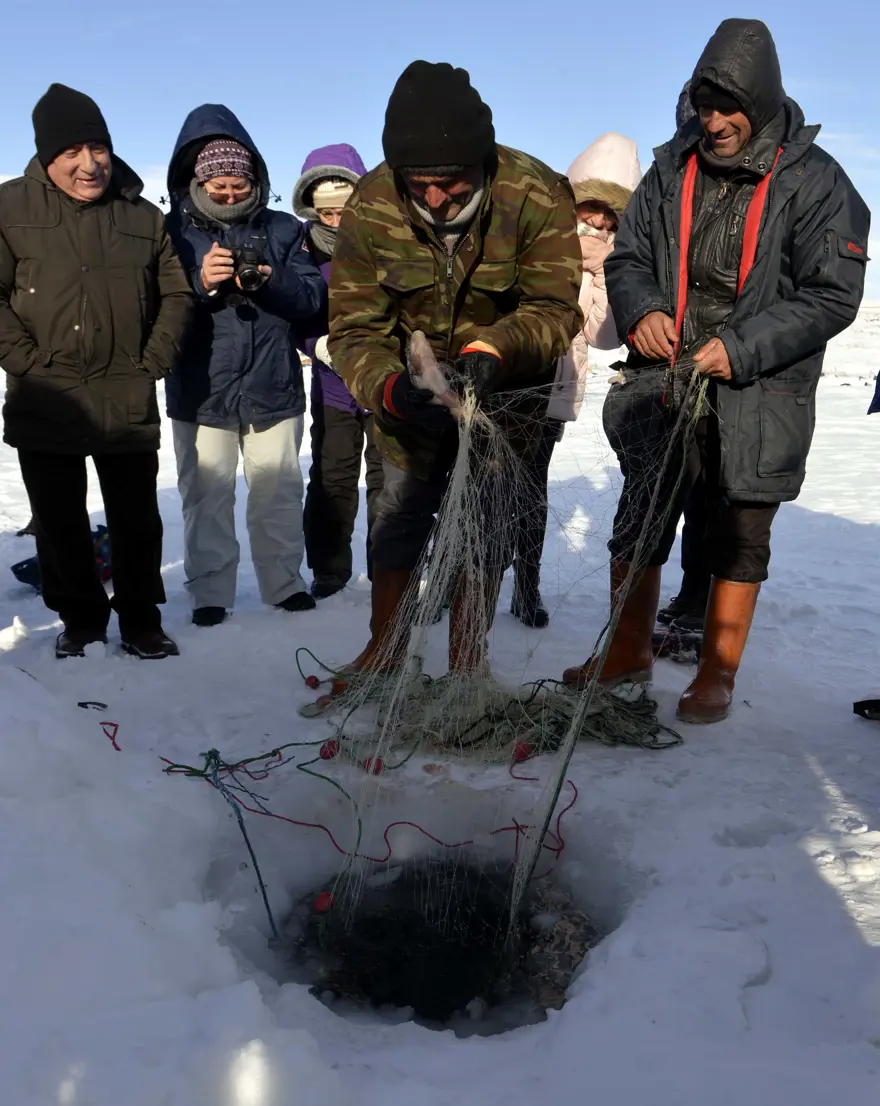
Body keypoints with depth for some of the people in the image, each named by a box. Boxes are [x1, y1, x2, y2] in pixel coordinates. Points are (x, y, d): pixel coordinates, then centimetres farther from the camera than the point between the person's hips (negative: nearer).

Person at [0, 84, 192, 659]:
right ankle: (81, 619, 26)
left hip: (129, 403, 1)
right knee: (60, 521, 9)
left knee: (138, 520, 7)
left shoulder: (143, 216, 7)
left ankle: (141, 620, 23)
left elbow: (177, 293, 11)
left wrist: (154, 363, 0)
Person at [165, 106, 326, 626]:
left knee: (279, 493, 10)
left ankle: (285, 583, 24)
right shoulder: (173, 232, 4)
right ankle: (210, 594, 18)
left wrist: (269, 280, -20)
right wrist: (200, 282, -21)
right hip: (200, 392, 0)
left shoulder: (283, 230, 6)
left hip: (273, 389, 1)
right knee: (207, 498, 6)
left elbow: (313, 296, -2)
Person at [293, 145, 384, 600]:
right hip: (332, 385, 2)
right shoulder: (306, 245, -4)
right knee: (331, 479, 8)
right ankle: (328, 570, 25)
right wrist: (319, 345, -19)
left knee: (388, 478, 7)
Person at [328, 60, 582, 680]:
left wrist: (491, 350, -45)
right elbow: (354, 326, -19)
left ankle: (467, 668, 16)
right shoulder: (372, 205, -19)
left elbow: (554, 309, -24)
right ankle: (382, 656, 25)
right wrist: (390, 387, -40)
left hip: (507, 380, -2)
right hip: (412, 381, 2)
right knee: (400, 514, 8)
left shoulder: (538, 197, -25)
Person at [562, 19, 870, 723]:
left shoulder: (815, 182, -6)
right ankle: (629, 653, 29)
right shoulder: (674, 169, 5)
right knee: (639, 525, 9)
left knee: (738, 540, 8)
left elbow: (832, 295, -10)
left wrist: (742, 346, -21)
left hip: (759, 396, -3)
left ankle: (717, 675, 24)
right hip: (666, 382, 4)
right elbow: (628, 257, 11)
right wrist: (640, 309, -11)